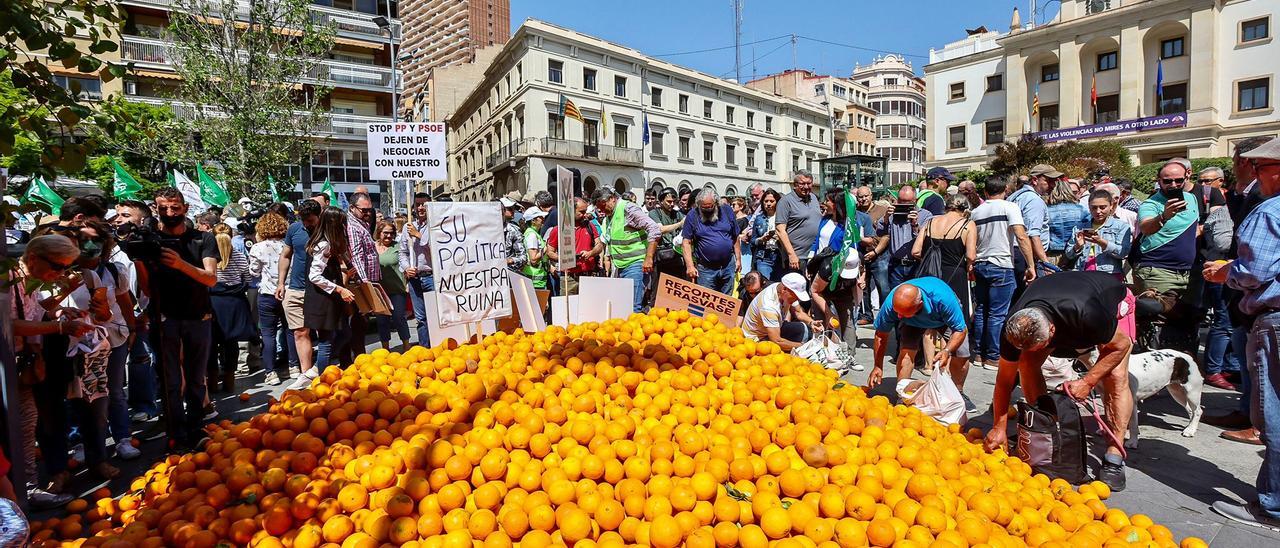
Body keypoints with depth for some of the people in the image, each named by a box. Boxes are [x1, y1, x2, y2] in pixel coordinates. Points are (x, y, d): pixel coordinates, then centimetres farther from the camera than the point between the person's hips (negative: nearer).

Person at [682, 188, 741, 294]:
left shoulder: (727, 211, 3)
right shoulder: (693, 216, -5)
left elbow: (735, 237, 10)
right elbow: (686, 242, -6)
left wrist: (738, 259, 8)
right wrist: (690, 266, -14)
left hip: (728, 265, 3)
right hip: (705, 269, -2)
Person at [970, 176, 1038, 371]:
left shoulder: (976, 211, 8)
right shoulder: (1009, 207, -8)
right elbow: (1022, 237, -16)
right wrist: (1031, 266, -13)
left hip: (980, 265, 6)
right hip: (1001, 267, -5)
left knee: (981, 311, 13)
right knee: (998, 314, -1)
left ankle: (979, 353, 20)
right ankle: (993, 358, 3)